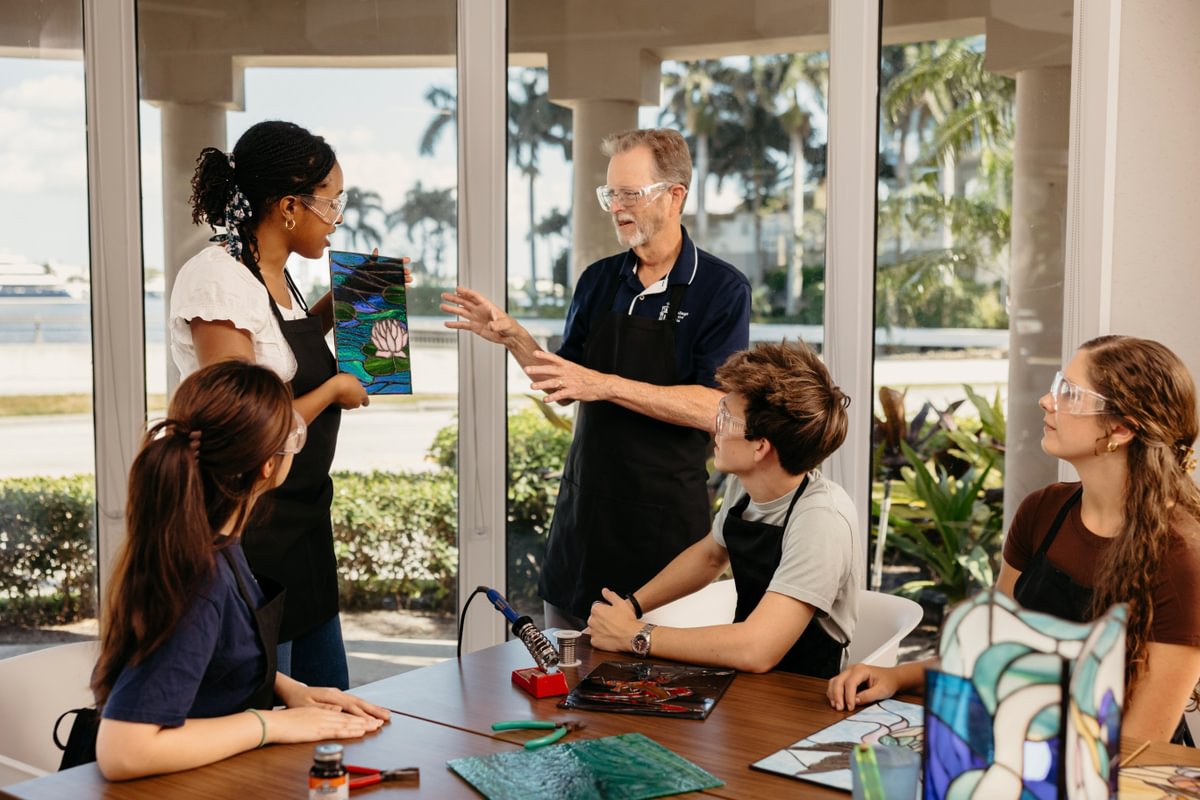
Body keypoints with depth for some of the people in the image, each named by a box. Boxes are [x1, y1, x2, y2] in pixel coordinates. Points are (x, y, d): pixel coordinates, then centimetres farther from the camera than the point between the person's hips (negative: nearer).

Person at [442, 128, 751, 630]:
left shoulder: (722, 289, -9)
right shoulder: (598, 281, 7)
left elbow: (712, 408, -18)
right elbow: (563, 390, 12)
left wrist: (607, 385, -22)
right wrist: (513, 339, -4)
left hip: (666, 516, -5)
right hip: (584, 505, 5)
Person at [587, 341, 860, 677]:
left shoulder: (821, 517, -25)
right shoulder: (743, 485, -4)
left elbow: (756, 651, -32)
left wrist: (635, 635, -21)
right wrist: (631, 606, 5)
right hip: (743, 678, 6)